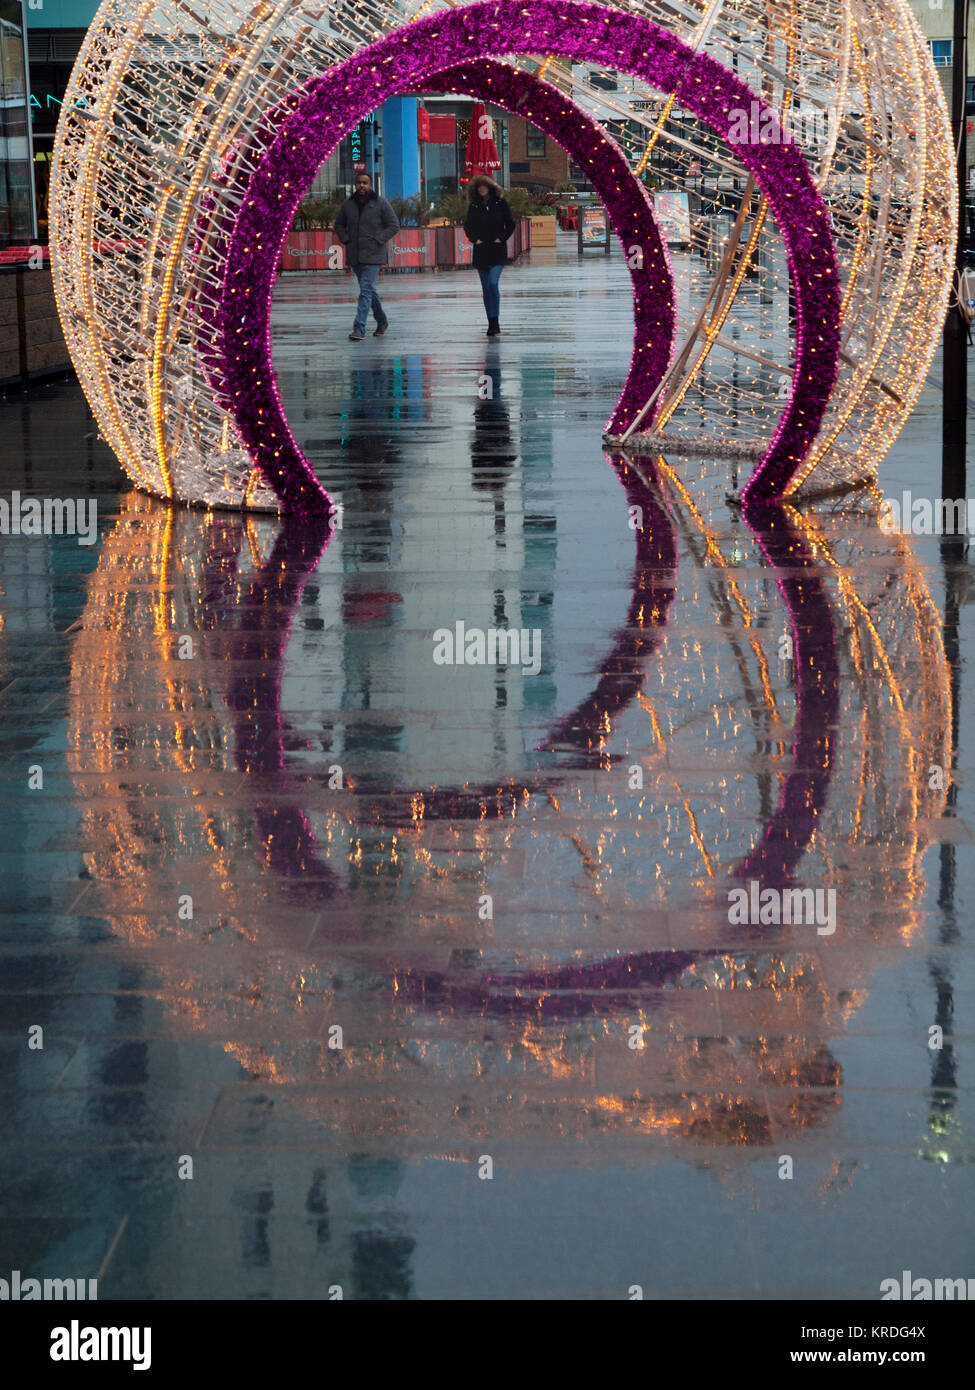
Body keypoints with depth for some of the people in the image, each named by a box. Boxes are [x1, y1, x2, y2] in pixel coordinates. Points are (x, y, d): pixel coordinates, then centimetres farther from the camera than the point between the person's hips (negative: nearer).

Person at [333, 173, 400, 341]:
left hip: (373, 256, -5)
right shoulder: (348, 204, 7)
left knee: (366, 291, -14)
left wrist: (378, 240, -11)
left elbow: (394, 225, -2)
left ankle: (359, 328, -20)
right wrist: (345, 240, 2)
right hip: (354, 256, 5)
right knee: (369, 290, 15)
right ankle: (382, 321, 32)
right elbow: (339, 224, 19)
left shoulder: (381, 203, -4)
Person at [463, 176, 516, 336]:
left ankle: (495, 321, -13)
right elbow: (467, 225, 15)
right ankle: (492, 324, 11)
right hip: (481, 251, 3)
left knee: (493, 283, -19)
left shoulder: (500, 202, 1)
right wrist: (474, 239, -1)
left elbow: (510, 224, 6)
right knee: (486, 288, 5)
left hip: (497, 249, -3)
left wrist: (501, 238, -7)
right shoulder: (474, 206, 8)